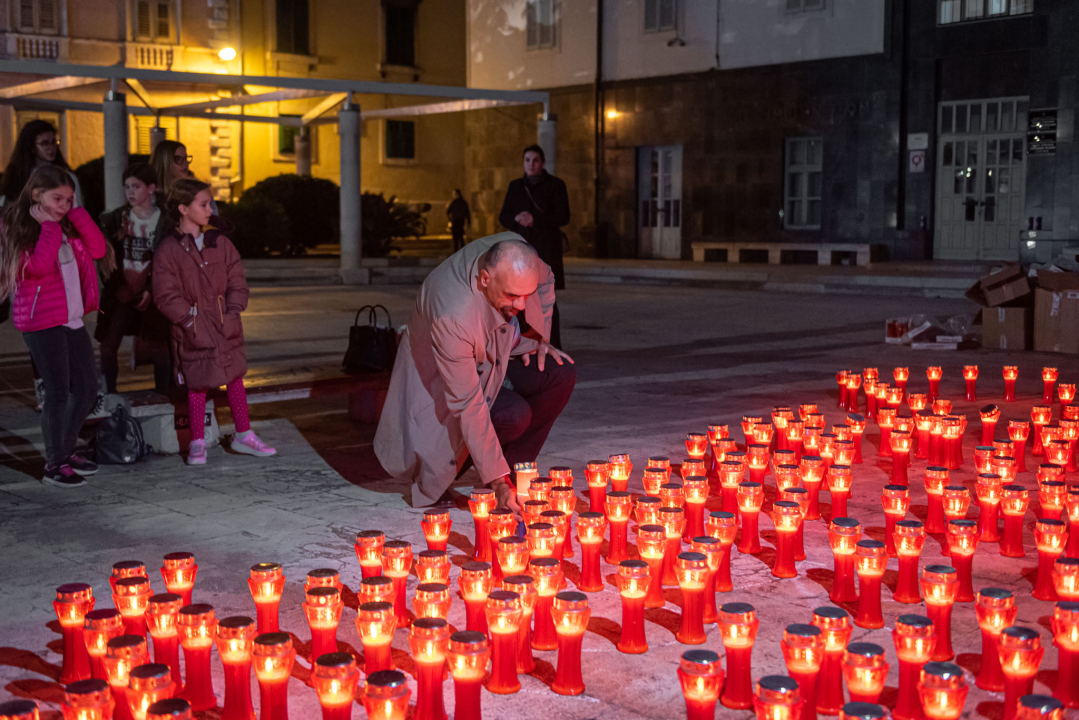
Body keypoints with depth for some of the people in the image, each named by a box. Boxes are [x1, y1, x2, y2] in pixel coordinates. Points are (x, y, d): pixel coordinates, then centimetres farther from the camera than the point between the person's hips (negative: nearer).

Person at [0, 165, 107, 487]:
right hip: (42, 323, -7)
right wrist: (49, 226, -16)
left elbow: (97, 249, 2)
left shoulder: (66, 227, 14)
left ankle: (66, 450, 26)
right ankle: (54, 465, 5)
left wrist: (76, 213, -2)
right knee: (58, 392, -5)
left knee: (87, 389, 11)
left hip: (73, 321, 7)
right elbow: (39, 266, -23)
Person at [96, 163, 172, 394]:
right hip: (120, 292, 2)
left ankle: (162, 395, 17)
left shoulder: (164, 221, -3)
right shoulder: (116, 218, 2)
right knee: (107, 346, -3)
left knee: (158, 346, 4)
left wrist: (151, 291, -12)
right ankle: (110, 395, 9)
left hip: (151, 293, -2)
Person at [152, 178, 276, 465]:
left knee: (236, 378, 12)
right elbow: (166, 296, -10)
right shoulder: (168, 250, -8)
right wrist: (190, 320, -16)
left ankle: (243, 436, 24)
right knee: (197, 385, 2)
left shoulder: (220, 242, 6)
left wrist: (232, 312, -5)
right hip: (193, 332, -4)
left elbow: (237, 282, 7)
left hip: (226, 326, 5)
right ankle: (197, 444, 14)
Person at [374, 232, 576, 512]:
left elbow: (545, 280, 4)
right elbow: (468, 405, -39)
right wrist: (497, 480, -39)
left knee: (561, 374, -17)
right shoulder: (452, 318, -42)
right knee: (515, 416, -30)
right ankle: (436, 473, -3)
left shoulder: (516, 252, -25)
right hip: (441, 377, -7)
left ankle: (513, 466, -2)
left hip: (497, 356, 7)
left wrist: (537, 338, -5)